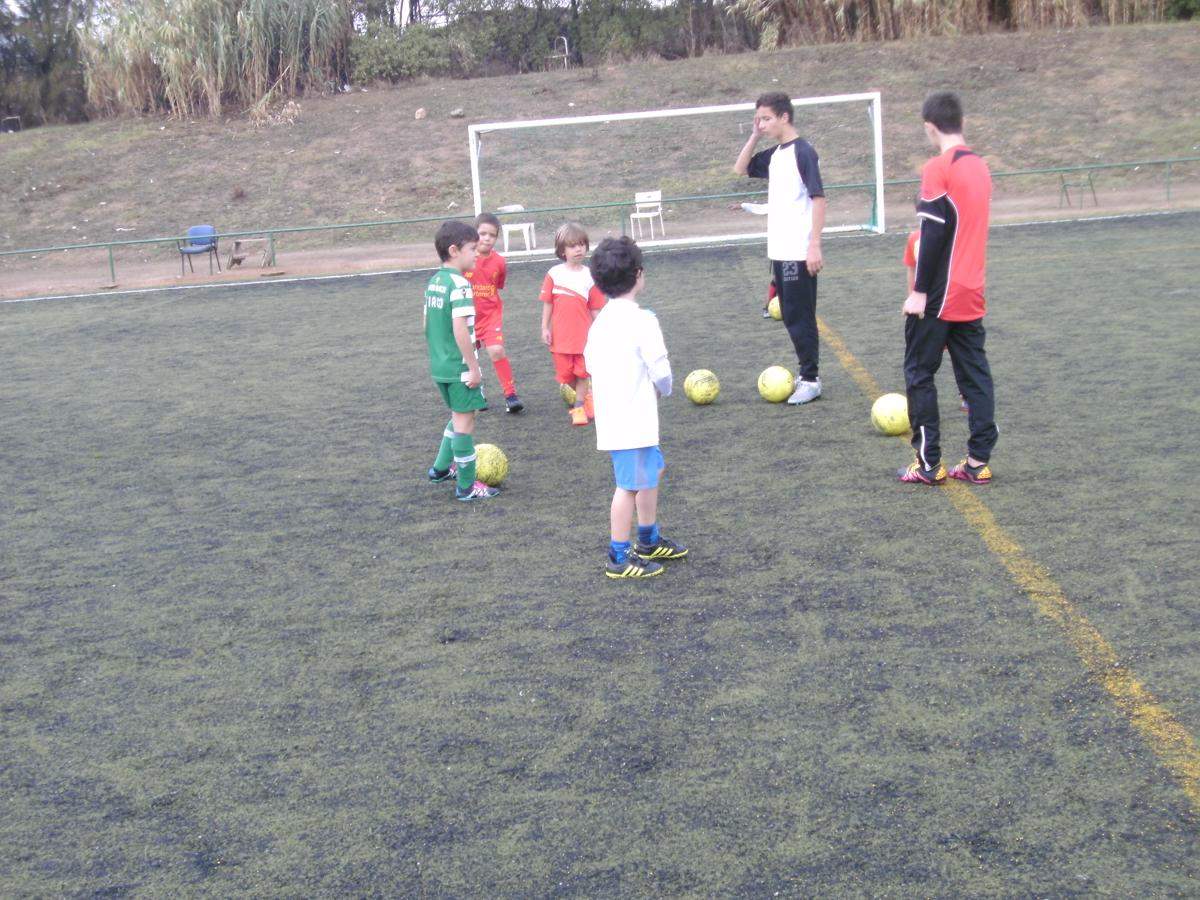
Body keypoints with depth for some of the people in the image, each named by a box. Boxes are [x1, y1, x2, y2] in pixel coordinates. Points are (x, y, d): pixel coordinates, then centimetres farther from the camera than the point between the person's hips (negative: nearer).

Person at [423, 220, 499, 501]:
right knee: (465, 420, 0)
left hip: (439, 365, 9)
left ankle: (442, 468, 33)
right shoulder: (460, 284, -18)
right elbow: (460, 329, -24)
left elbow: (428, 324, 15)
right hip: (460, 367, -9)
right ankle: (466, 486, 7)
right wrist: (474, 367, -18)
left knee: (459, 415, 24)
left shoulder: (433, 282, 9)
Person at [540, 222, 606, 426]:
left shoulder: (589, 276, -1)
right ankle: (585, 394, 34)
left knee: (582, 372, 0)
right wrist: (545, 328, -1)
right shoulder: (554, 274, -2)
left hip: (584, 334, -1)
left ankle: (579, 407, 12)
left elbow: (595, 309, 3)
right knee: (566, 373, 9)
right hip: (561, 335, 1)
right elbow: (547, 303, 2)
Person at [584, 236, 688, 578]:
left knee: (652, 472, 23)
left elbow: (591, 364, 14)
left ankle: (649, 541, 35)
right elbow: (660, 369, -15)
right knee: (630, 484, -1)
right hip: (634, 419, -9)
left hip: (611, 417, 9)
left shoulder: (599, 322, 8)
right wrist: (663, 389, 6)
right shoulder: (642, 319, -16)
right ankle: (619, 558, 5)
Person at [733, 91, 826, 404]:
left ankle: (811, 380, 4)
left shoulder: (803, 152, -12)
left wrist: (815, 245, -21)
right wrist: (755, 135, 9)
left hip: (799, 252, -8)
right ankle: (807, 373, 22)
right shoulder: (775, 154, 11)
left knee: (799, 317, -3)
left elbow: (819, 198, -16)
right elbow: (740, 169, 22)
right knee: (791, 316, 13)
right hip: (780, 250, 8)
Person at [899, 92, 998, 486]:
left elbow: (933, 235, -17)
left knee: (919, 373, 3)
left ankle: (929, 463, 4)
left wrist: (919, 291, -14)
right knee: (975, 375, 9)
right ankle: (979, 461, 10)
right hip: (973, 294, 7)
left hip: (938, 296, -7)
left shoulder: (938, 169, -13)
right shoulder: (981, 166, 10)